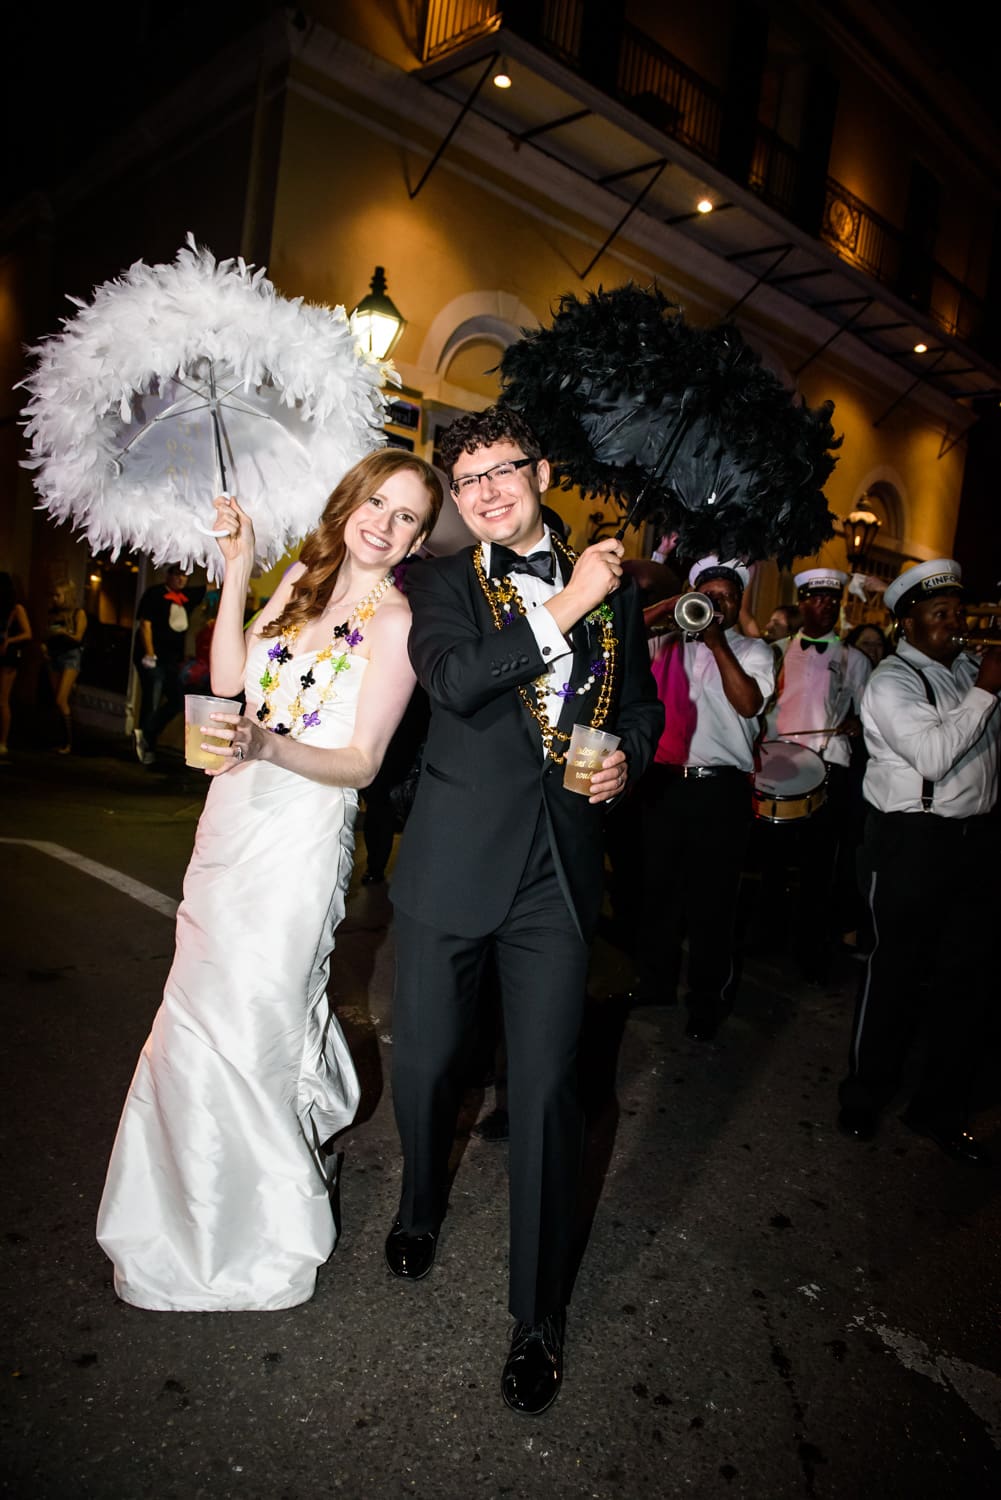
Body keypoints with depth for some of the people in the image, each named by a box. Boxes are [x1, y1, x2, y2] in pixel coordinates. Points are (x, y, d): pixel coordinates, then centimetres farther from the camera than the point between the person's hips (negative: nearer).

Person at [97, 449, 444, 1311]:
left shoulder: (396, 622, -11)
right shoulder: (302, 580, 8)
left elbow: (361, 763, -14)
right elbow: (231, 681, 3)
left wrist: (268, 745, -29)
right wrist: (237, 570, -1)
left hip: (302, 837, -6)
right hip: (236, 819, 7)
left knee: (248, 1020, 3)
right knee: (206, 1006, 17)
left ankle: (262, 1237, 30)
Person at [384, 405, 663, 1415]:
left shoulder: (609, 584, 10)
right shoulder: (439, 582, 3)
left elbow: (640, 699, 21)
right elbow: (452, 678, -18)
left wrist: (628, 757, 1)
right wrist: (564, 605, -17)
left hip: (559, 871, 1)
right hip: (453, 865, 0)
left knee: (545, 1092, 4)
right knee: (424, 1067, 14)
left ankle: (538, 1318, 24)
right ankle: (421, 1208, 48)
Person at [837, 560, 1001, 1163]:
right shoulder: (894, 681, -8)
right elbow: (934, 754, -22)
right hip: (914, 841, -7)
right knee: (898, 971, 3)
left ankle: (940, 1108, 26)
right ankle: (865, 1096, 22)